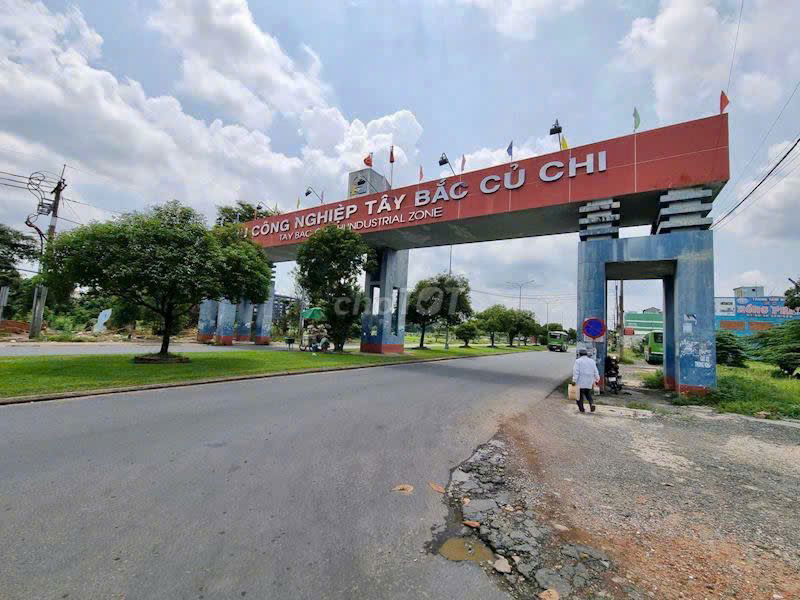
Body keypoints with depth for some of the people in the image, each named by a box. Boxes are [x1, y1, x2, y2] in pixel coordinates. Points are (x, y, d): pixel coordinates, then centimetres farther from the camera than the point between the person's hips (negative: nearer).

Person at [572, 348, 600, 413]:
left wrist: (574, 380, -12)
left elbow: (576, 372, -13)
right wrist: (597, 379, 21)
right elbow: (596, 372, 11)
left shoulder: (578, 361, -7)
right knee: (588, 394, 18)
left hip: (580, 382, -5)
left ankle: (581, 408, 6)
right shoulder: (592, 361, 9)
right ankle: (592, 403, -6)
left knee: (580, 395, 5)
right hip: (589, 383, 5)